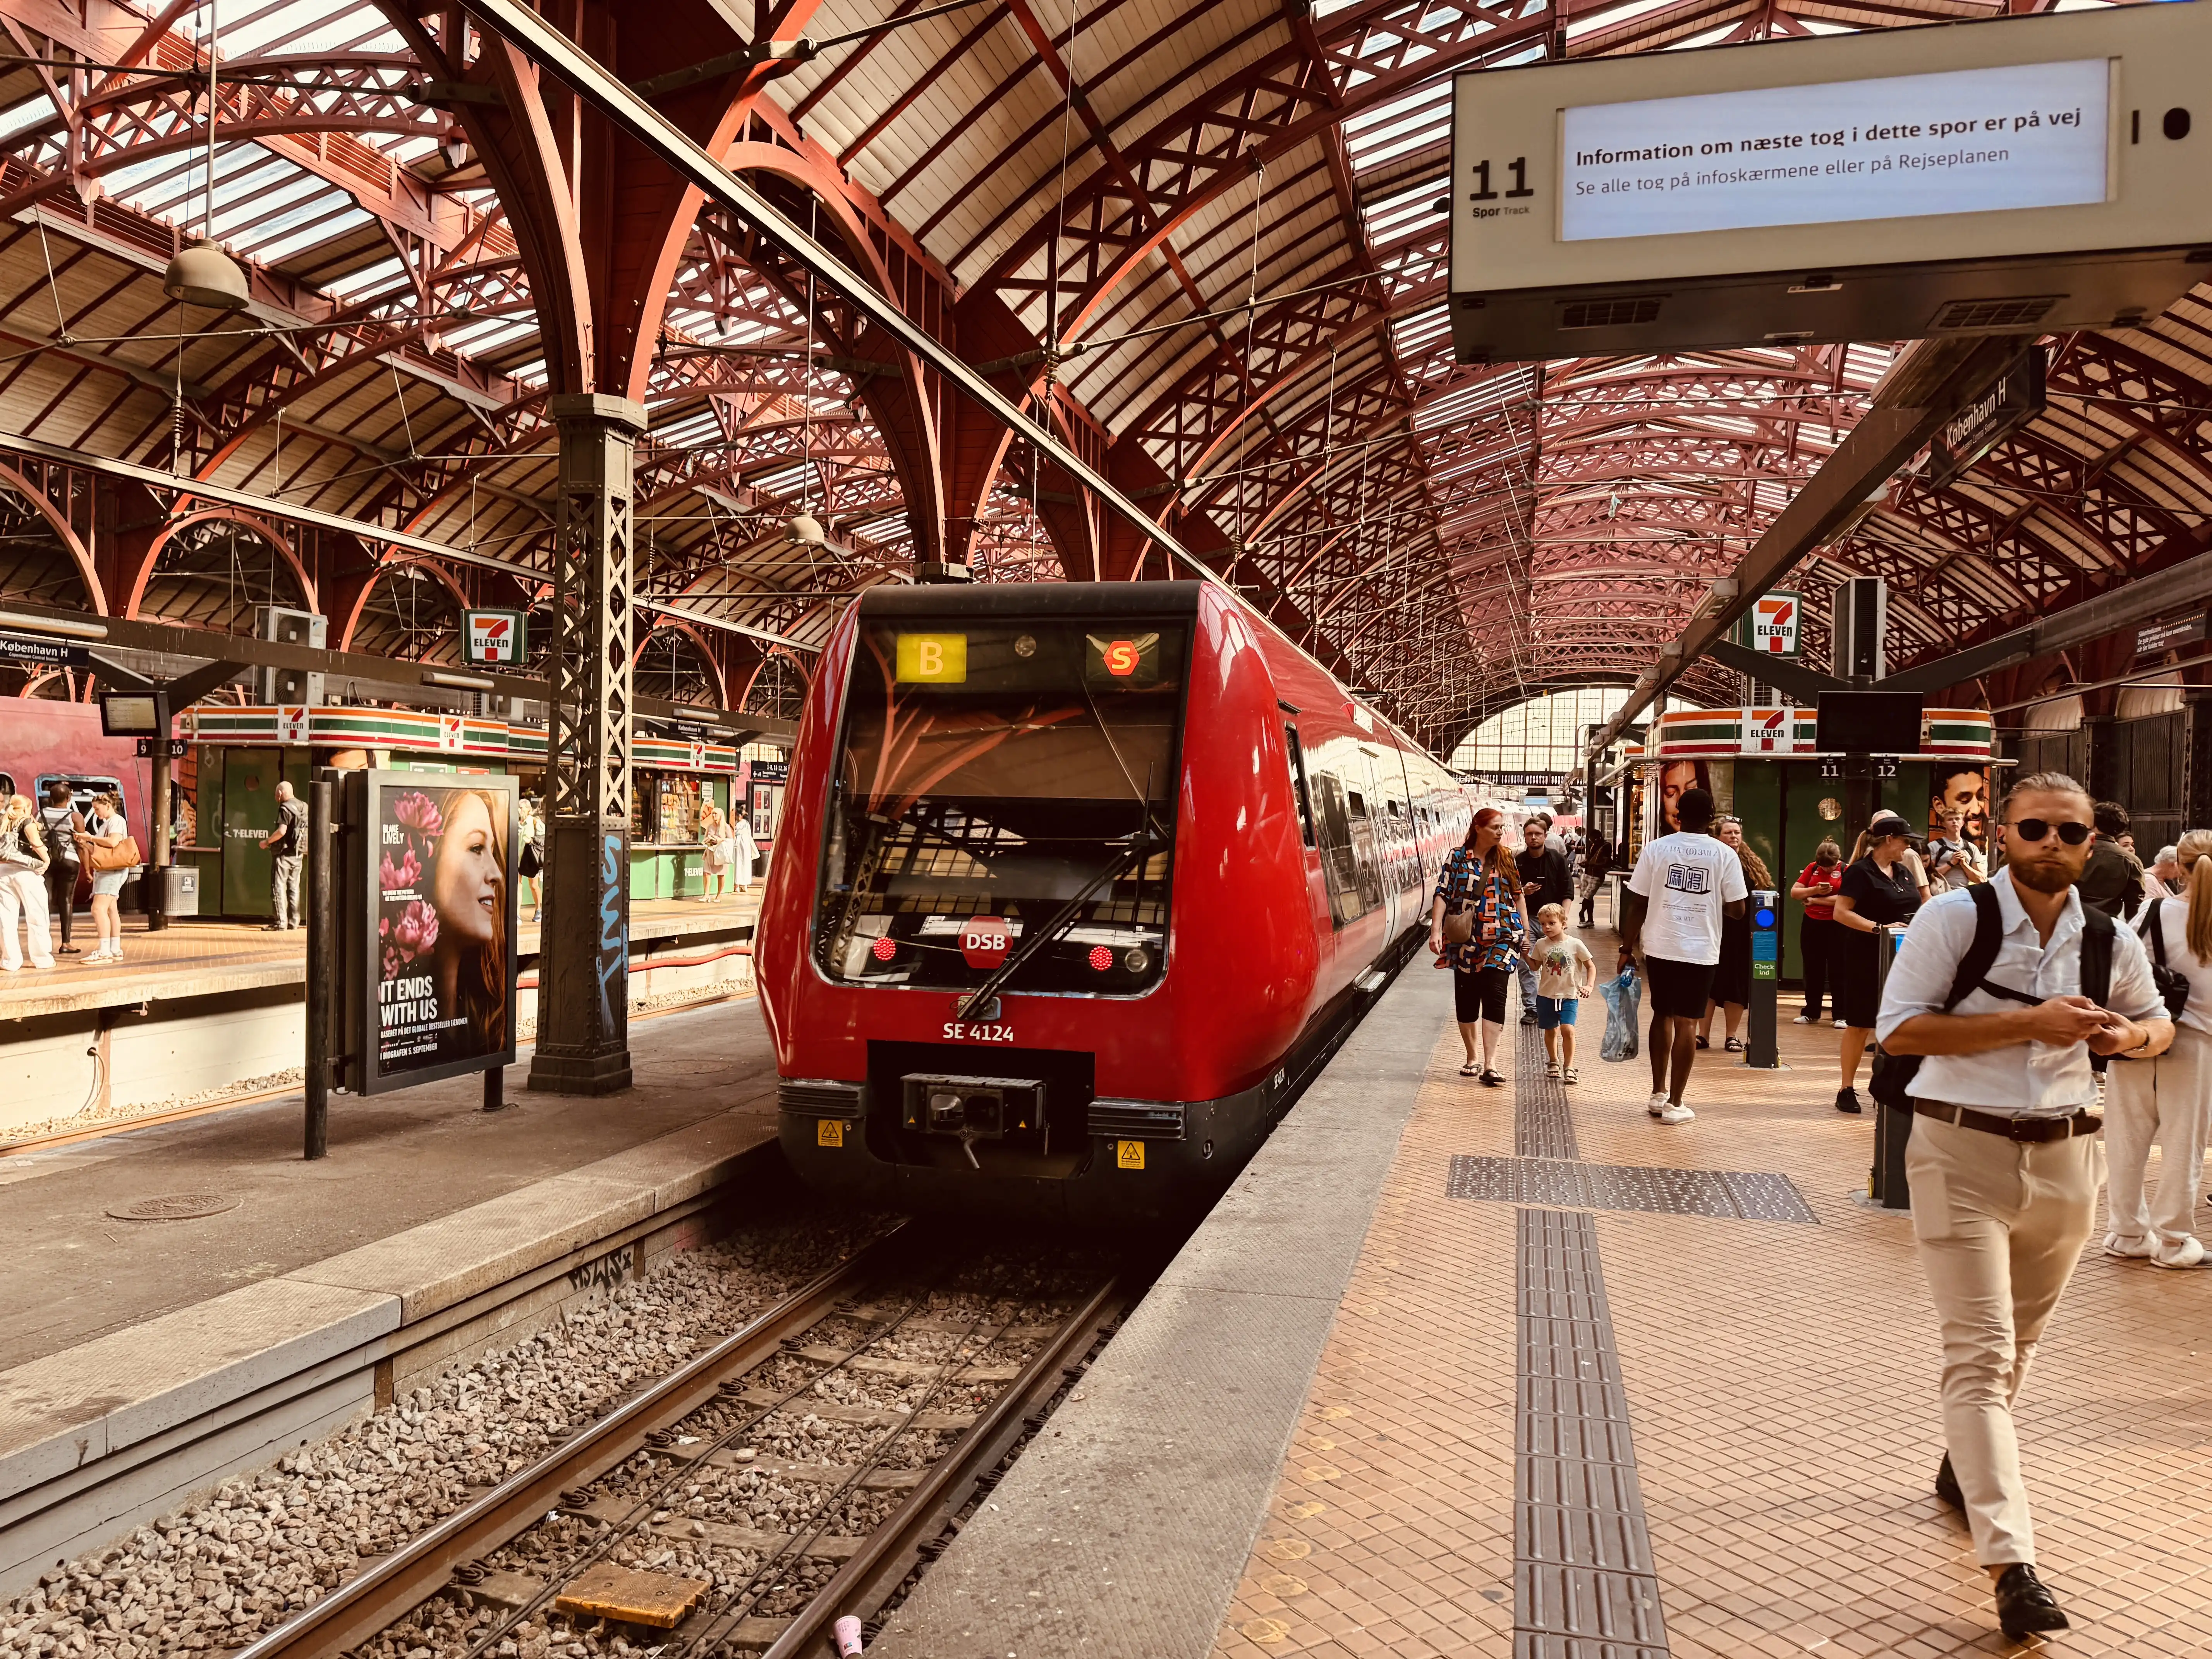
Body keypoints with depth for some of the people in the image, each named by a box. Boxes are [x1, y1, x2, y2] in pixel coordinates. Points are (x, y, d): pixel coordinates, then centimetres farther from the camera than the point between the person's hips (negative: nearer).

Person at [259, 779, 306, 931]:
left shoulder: (285, 809, -13)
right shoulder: (303, 808, 11)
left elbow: (282, 831, -25)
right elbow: (306, 831, 16)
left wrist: (267, 841, -11)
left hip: (283, 853, -8)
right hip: (297, 854, 8)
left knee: (278, 888, -4)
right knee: (293, 888, 11)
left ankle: (281, 923, -7)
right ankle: (293, 922, 12)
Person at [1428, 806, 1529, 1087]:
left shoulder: (1506, 859, 8)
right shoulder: (1458, 857, 0)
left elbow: (1518, 897, 14)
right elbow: (1442, 895, -3)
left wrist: (1527, 933, 11)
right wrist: (1436, 931, -13)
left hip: (1502, 938, 0)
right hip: (1466, 940, 0)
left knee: (1494, 995, -11)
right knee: (1466, 998, 7)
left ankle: (1490, 1064, -14)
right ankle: (1472, 1058, 24)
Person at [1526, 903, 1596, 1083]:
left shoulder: (1576, 944, -6)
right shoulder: (1541, 945, 0)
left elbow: (1591, 966, 2)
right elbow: (1535, 967, 8)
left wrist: (1590, 986, -11)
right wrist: (1526, 955, -9)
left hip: (1569, 996, -3)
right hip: (1546, 994, 3)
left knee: (1568, 1029, -16)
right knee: (1550, 1031, 12)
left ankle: (1569, 1067, -5)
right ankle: (1554, 1062, 33)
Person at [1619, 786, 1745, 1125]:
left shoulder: (1656, 848, -2)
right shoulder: (1725, 855, -4)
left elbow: (1637, 904, -3)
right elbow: (1737, 909, -3)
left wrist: (1627, 948, 4)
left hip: (1659, 947, 2)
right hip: (1700, 950, -2)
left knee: (1662, 1015, 18)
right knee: (1686, 1023, 3)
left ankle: (1658, 1094, 22)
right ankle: (1675, 1104, 4)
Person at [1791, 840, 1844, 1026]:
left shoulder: (1846, 871, -8)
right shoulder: (1812, 868, 5)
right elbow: (1794, 892, 4)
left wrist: (1814, 900, -11)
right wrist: (1815, 890, -14)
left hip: (1836, 926, -5)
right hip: (1811, 925, 5)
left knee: (1837, 971, 1)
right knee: (1812, 971, 11)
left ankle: (1841, 1016, 8)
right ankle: (1811, 1013, 21)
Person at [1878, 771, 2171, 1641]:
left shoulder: (2111, 940, 3)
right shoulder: (1954, 917, -12)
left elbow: (2155, 1022, 21)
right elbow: (1898, 1029, -17)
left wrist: (2129, 1036, -4)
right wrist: (2027, 1023, -22)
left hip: (2065, 1156, 6)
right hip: (1962, 1151, -5)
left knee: (2019, 1341, 21)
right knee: (1980, 1352, -9)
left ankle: (1964, 1469, 45)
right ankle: (2010, 1561, -9)